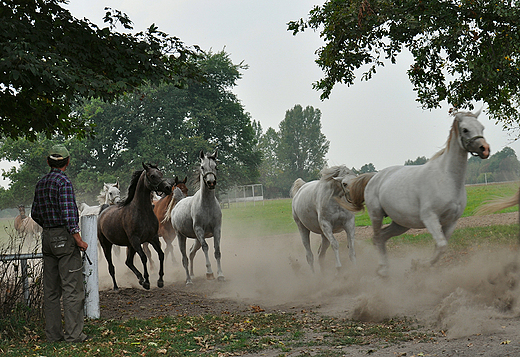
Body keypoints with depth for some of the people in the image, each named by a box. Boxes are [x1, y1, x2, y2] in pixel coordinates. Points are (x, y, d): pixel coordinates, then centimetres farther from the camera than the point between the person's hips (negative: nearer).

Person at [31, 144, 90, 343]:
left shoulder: (41, 183, 11)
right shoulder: (64, 182, -13)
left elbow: (35, 213, 19)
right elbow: (68, 213, -20)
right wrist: (78, 239, -17)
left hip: (47, 237, 8)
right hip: (65, 237, -8)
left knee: (51, 289, 10)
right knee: (72, 289, -4)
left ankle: (53, 334, 14)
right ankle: (73, 334, -5)